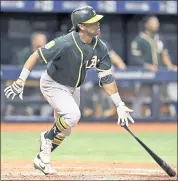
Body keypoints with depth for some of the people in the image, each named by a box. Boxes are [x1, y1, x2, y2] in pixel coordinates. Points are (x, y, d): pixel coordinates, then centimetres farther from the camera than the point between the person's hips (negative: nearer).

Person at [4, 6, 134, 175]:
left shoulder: (100, 48, -15)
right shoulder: (65, 43, -33)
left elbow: (107, 78, -9)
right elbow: (37, 55, -26)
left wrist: (120, 106, -13)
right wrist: (20, 82, -30)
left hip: (73, 88, 7)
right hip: (52, 85, -7)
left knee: (65, 130, 11)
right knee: (73, 115, -28)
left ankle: (42, 158, 30)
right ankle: (47, 137, -2)